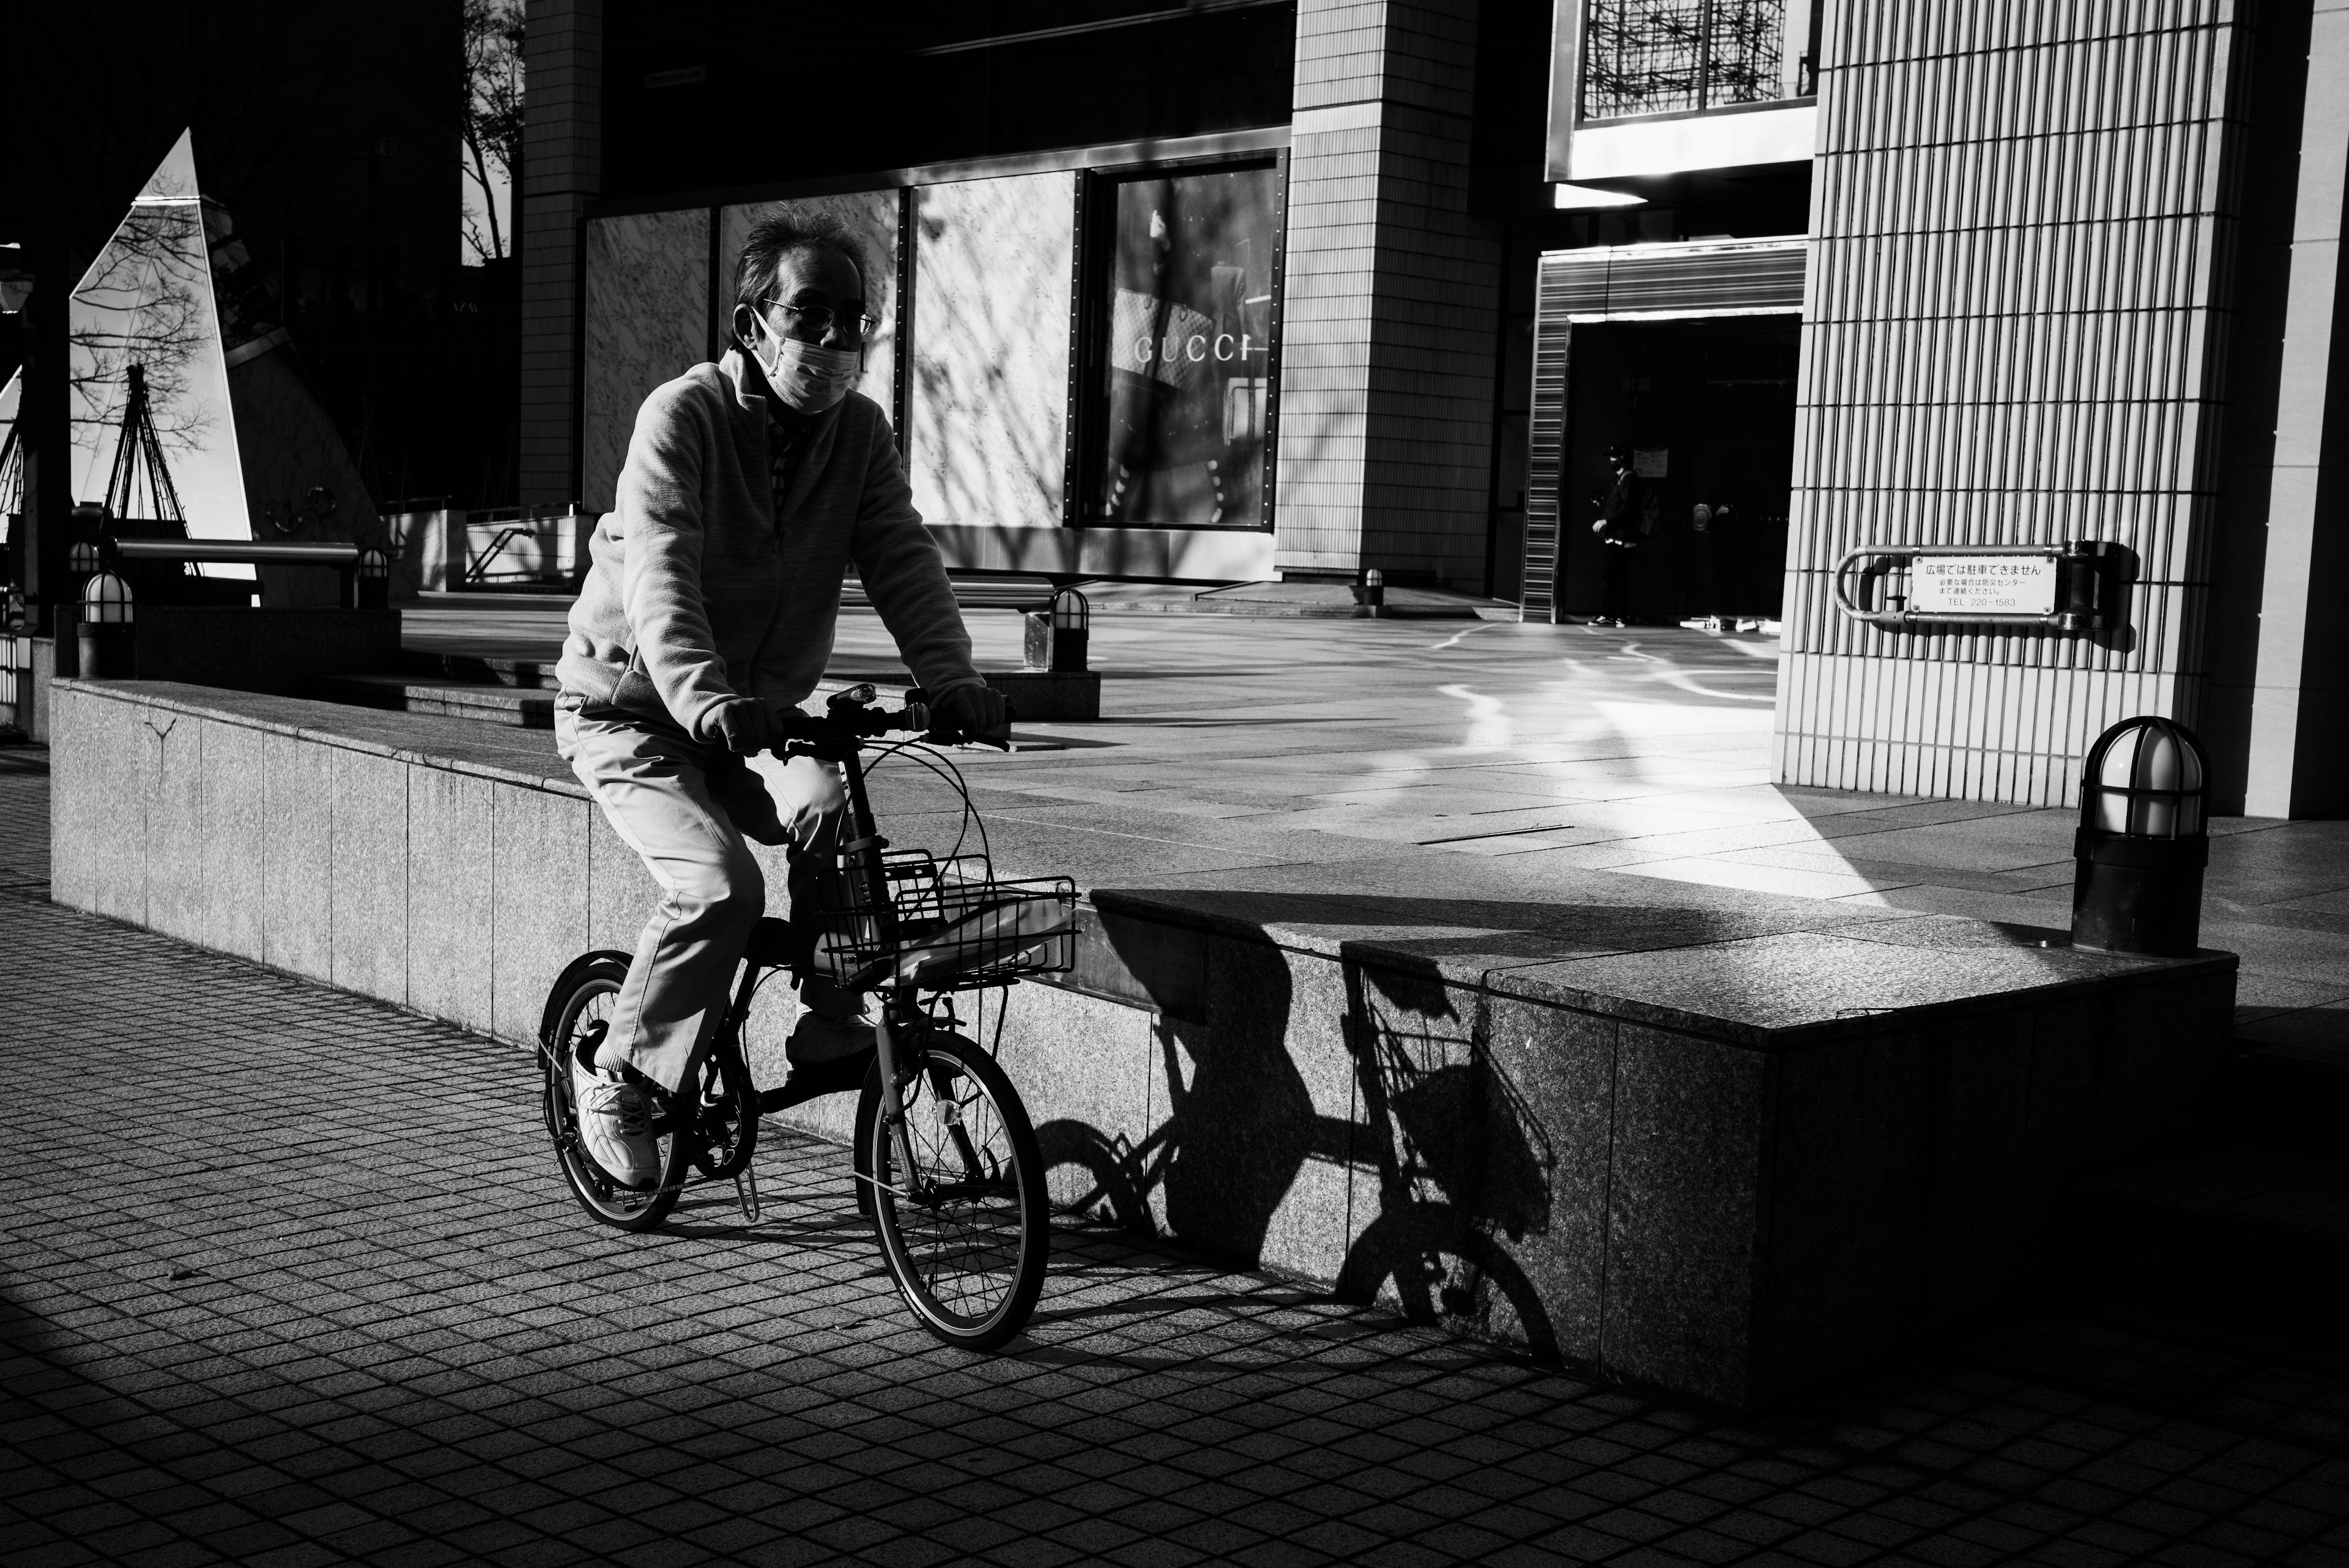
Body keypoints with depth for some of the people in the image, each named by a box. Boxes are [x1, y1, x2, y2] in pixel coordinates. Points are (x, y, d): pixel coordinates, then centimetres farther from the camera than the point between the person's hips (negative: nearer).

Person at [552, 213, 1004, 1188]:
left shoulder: (859, 430, -4)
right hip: (632, 712, -4)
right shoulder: (682, 417, -19)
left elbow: (903, 561, -13)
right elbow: (658, 579, -31)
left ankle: (828, 1022, -5)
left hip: (757, 717, 5)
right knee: (721, 884, -25)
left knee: (837, 811, -25)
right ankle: (620, 1076, -3)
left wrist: (952, 679, -31)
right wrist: (707, 701, -48)